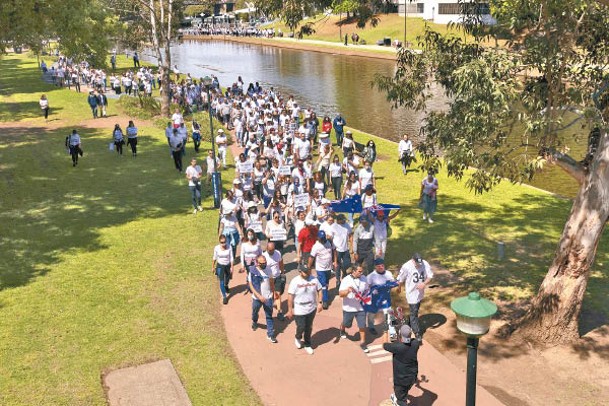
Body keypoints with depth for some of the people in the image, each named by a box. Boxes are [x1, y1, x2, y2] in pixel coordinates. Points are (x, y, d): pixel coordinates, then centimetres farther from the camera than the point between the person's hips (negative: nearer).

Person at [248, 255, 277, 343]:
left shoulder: (268, 269, -8)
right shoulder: (253, 272, -19)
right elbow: (251, 285, -16)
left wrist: (273, 290, 17)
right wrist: (259, 296, -24)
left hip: (268, 297, 1)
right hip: (257, 297, -1)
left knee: (269, 316, 4)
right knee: (255, 312, 25)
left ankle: (270, 334, 12)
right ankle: (254, 322, 56)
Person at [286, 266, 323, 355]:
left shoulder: (314, 279, -8)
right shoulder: (295, 281, -18)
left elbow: (319, 290, 5)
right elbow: (290, 296, -14)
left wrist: (319, 303, -3)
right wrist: (290, 310, -11)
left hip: (312, 309, 3)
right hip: (299, 310, -3)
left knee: (309, 327, 16)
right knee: (301, 327, 6)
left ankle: (307, 345, 36)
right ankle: (298, 338, 41)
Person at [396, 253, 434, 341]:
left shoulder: (425, 264, -15)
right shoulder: (406, 267, -25)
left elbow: (430, 276, -6)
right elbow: (400, 279, -9)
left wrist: (424, 284, -24)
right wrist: (399, 288, 6)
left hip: (420, 292, 5)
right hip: (411, 292, -5)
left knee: (416, 309, 23)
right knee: (414, 312, 0)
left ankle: (411, 324, 46)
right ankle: (417, 332, 12)